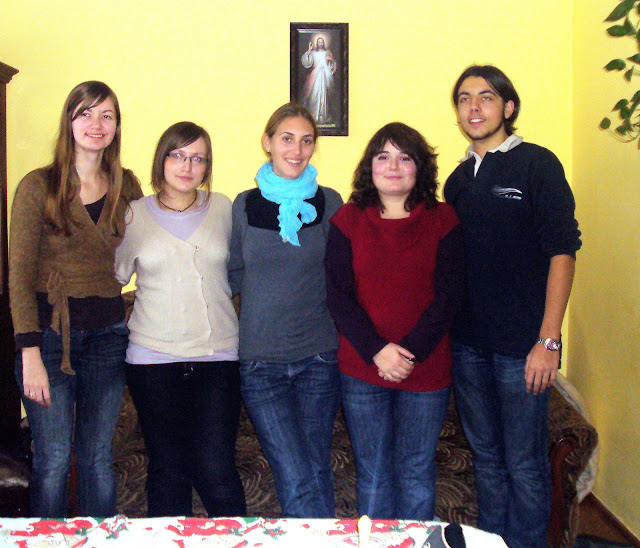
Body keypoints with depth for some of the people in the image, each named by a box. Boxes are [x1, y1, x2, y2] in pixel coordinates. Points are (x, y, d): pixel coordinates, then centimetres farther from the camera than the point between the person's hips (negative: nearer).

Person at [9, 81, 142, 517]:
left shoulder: (127, 186, 7)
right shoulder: (38, 187, -4)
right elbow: (19, 273, -8)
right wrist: (30, 353, -16)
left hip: (108, 331, 3)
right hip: (50, 330, -3)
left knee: (99, 456, 9)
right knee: (53, 459, -2)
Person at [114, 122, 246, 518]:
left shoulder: (223, 209, 6)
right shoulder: (134, 215, 5)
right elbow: (114, 276, 12)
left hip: (217, 353, 0)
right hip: (153, 355, 1)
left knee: (215, 468, -5)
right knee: (167, 468, 8)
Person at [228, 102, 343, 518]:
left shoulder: (329, 202, 4)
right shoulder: (244, 205, 5)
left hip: (319, 357, 0)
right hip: (260, 360, 0)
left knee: (317, 471, 6)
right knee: (296, 479, -7)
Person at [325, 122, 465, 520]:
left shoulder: (443, 220, 1)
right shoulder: (348, 220, 3)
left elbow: (450, 296, -5)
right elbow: (338, 296, -3)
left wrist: (409, 352, -14)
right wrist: (376, 350, -14)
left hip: (426, 369, 0)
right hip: (362, 369, 1)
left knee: (416, 473, 11)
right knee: (372, 475, 11)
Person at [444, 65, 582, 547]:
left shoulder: (537, 165, -4)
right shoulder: (458, 180, 12)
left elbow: (562, 251, -10)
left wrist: (548, 340, -16)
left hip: (522, 345, -5)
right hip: (468, 344, 5)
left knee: (524, 465, 3)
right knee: (487, 458, 17)